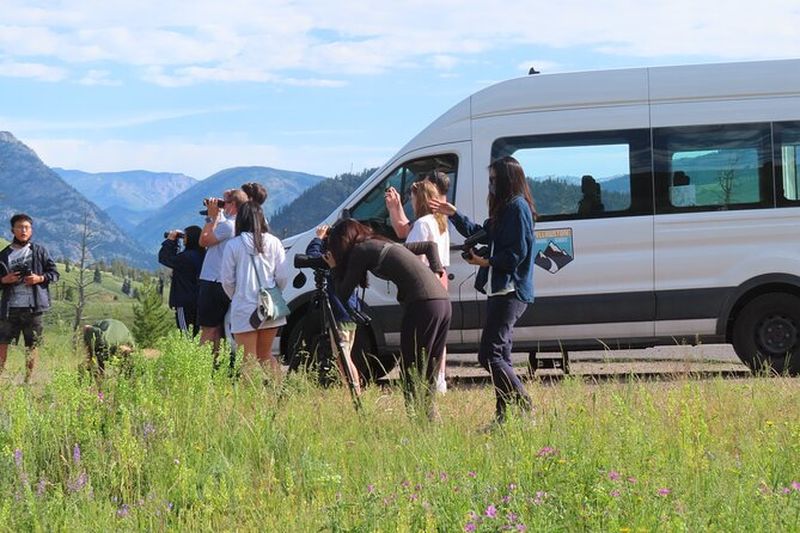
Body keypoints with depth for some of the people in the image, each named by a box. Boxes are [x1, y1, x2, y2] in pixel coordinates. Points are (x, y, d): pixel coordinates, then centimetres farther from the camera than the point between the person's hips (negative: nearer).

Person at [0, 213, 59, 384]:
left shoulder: (39, 251, 5)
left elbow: (54, 273, 7)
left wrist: (40, 278, -10)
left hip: (33, 307, 0)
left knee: (31, 346, 5)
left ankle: (29, 380, 13)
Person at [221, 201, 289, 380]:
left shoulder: (233, 245, -8)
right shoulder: (273, 242, 0)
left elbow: (227, 280, -3)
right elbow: (283, 276, 2)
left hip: (244, 309, -4)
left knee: (249, 359, 2)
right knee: (265, 355, 18)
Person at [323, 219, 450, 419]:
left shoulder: (360, 251, 4)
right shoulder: (388, 245, 27)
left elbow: (343, 295, 6)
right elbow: (430, 245, 33)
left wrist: (335, 268, 22)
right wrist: (437, 271, 18)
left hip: (423, 304, -8)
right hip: (443, 303, 8)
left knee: (412, 373, -4)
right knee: (426, 374, 12)